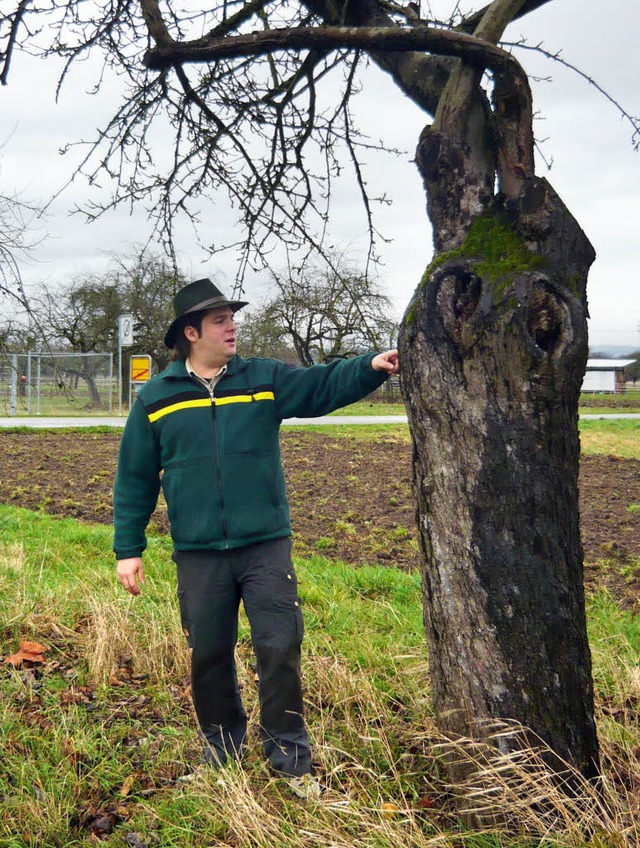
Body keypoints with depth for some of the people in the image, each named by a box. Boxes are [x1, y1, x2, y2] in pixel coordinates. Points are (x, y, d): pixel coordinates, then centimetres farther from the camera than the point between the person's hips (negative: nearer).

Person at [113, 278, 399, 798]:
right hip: (199, 556, 1)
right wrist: (128, 549, 5)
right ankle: (222, 748, 33)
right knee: (209, 656, 12)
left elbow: (324, 385, -8)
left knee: (281, 649, -1)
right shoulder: (156, 398, 3)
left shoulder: (265, 380, 4)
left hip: (266, 547, 0)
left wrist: (371, 366, -26)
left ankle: (290, 757, 16)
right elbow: (135, 480, 7)